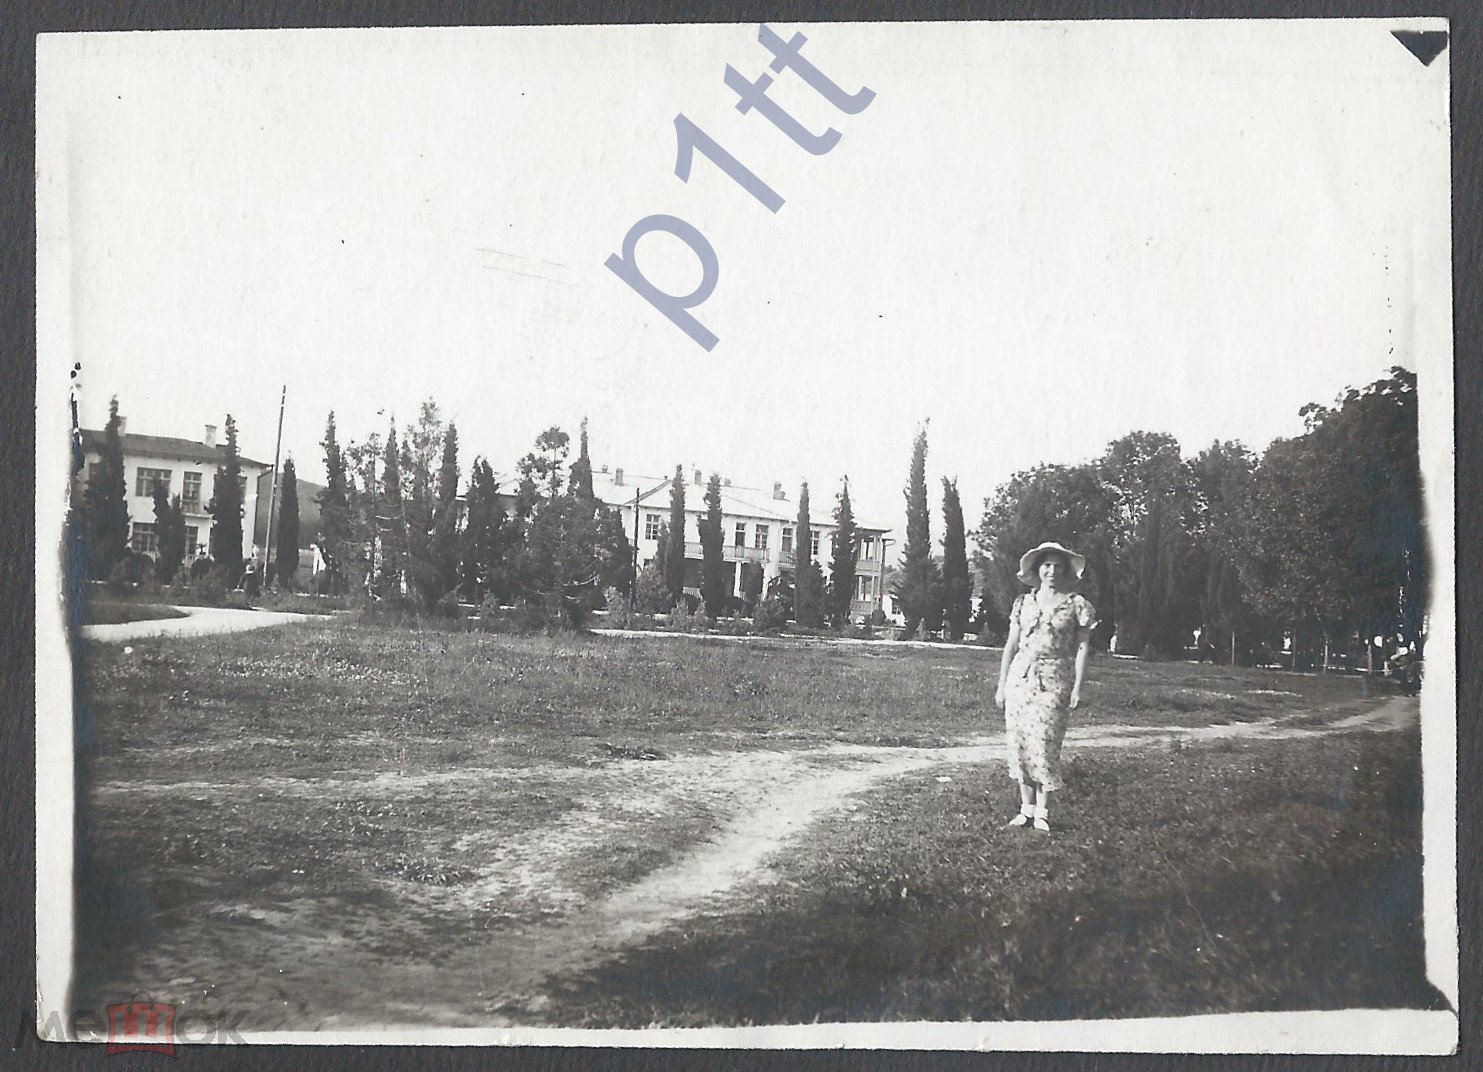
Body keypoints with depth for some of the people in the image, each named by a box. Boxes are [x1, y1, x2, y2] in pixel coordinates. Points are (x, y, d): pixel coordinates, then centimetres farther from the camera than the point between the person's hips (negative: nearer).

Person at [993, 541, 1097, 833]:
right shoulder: (1023, 603, 11)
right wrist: (1001, 685, 11)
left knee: (1044, 743, -10)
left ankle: (1042, 813, -3)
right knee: (1018, 743, 2)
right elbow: (1011, 645, 14)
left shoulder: (1076, 604, 1)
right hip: (1020, 676, 4)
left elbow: (1082, 647, 0)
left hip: (1055, 680, -4)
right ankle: (1026, 808, 11)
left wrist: (1078, 687, -7)